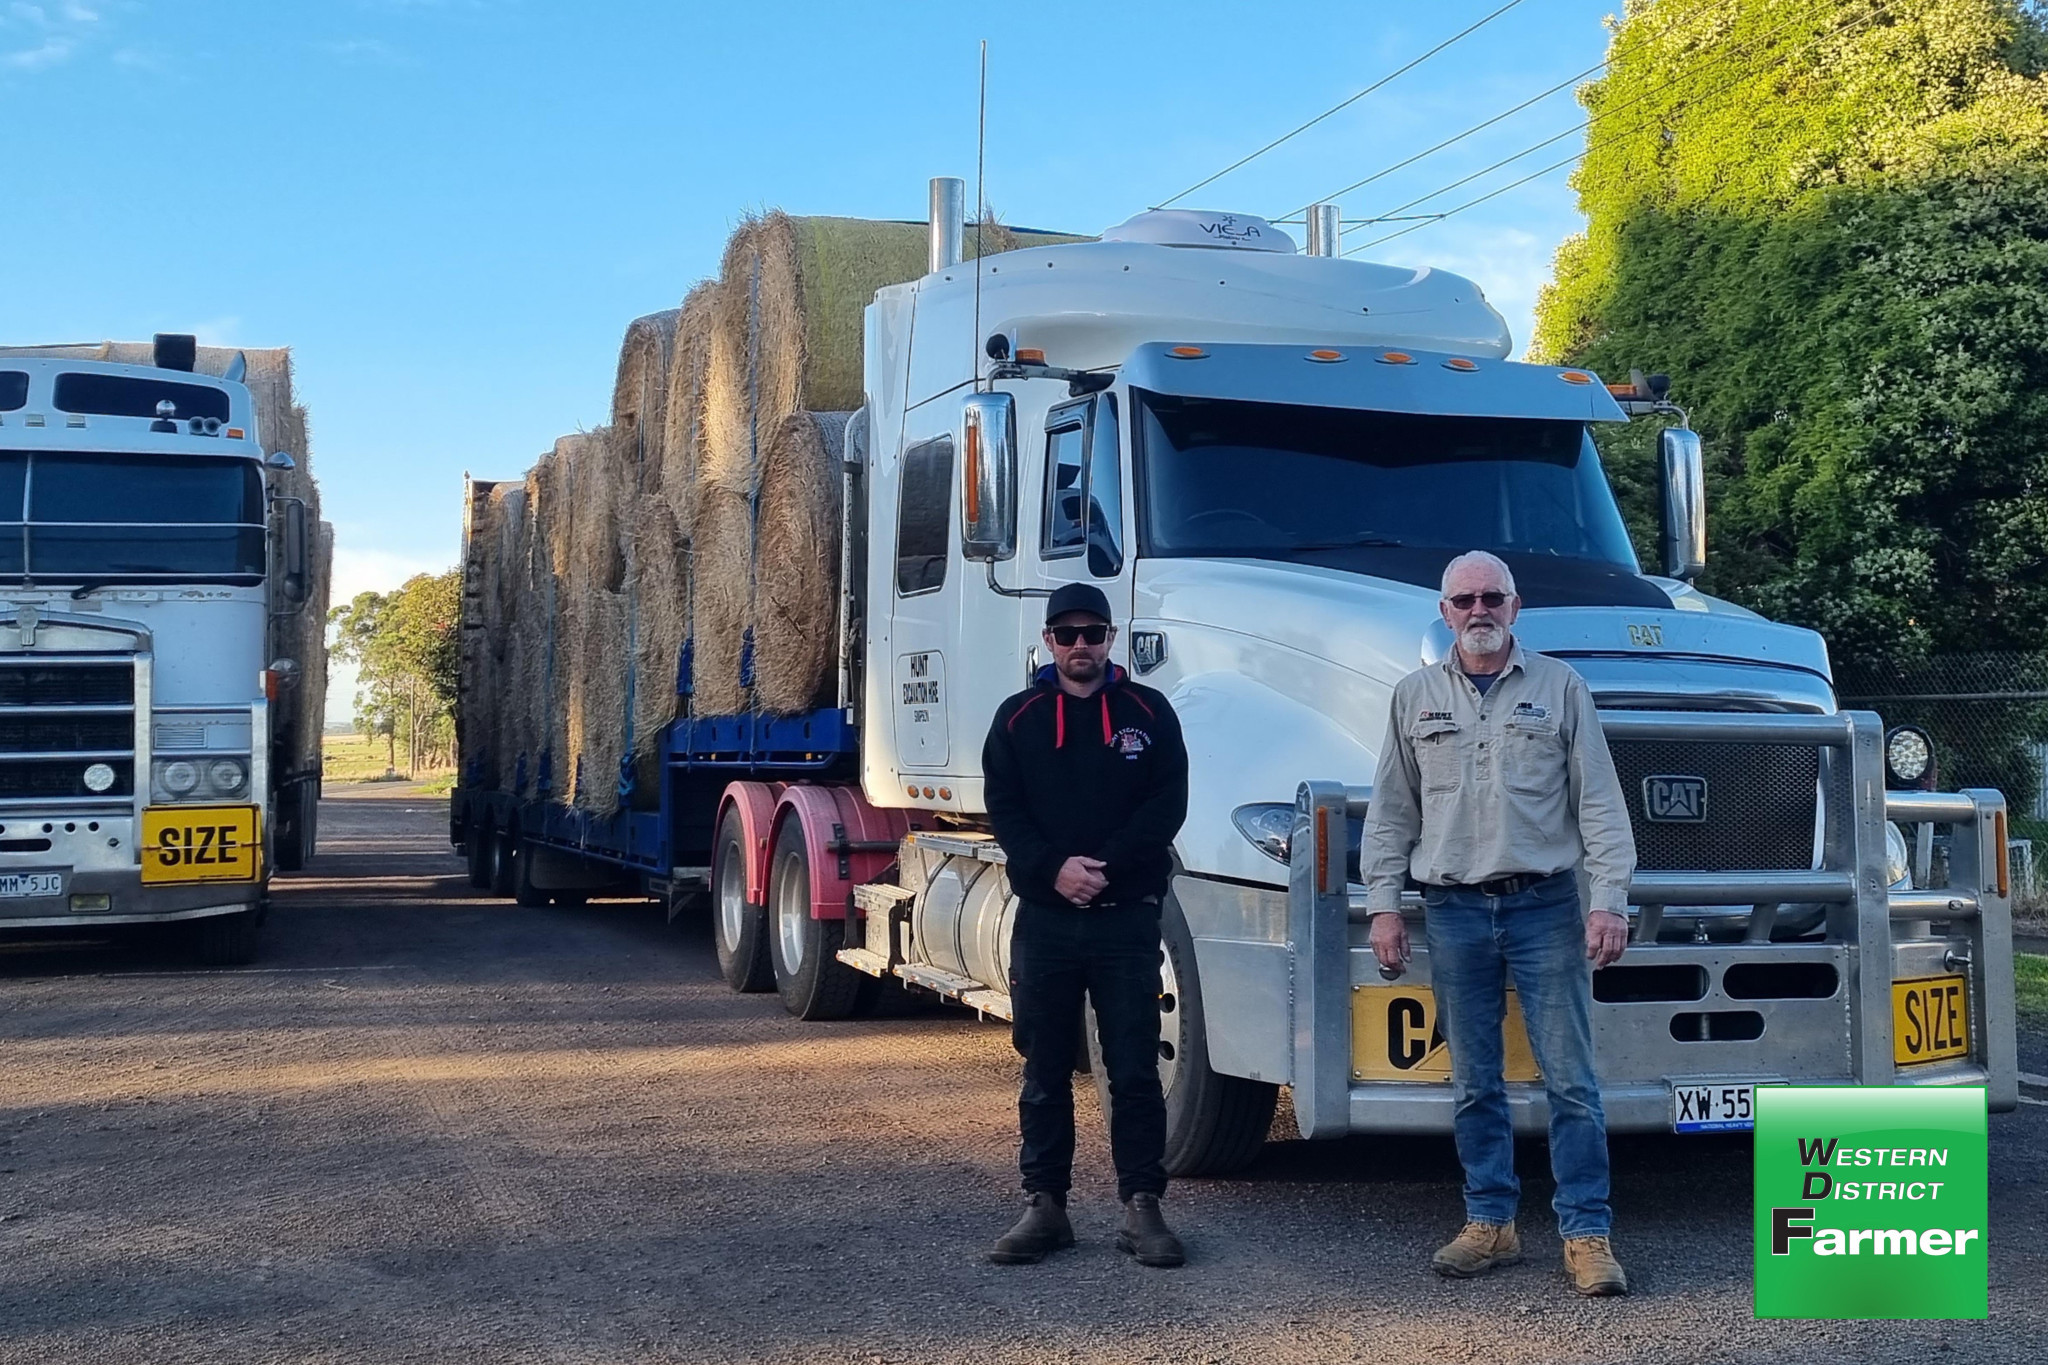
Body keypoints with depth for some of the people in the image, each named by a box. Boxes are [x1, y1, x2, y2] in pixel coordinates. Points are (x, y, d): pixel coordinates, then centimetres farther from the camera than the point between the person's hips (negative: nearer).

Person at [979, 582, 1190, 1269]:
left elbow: (1167, 805, -2)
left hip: (1127, 917, -1)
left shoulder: (1148, 712, 5)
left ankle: (1142, 1207, 8)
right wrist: (1054, 869, -14)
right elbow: (1004, 808, 1)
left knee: (1134, 1069, 1)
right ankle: (1044, 1206, 15)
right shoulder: (1019, 717, 8)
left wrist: (1107, 866, -13)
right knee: (1045, 1070, 8)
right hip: (1044, 918, 1)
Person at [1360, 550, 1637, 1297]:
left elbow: (1599, 801, 1)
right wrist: (1383, 904, 3)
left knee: (1570, 1079, -2)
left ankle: (1587, 1234, 4)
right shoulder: (1415, 696, 9)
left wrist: (1609, 899, -7)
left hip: (1544, 906, -2)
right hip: (1454, 911, 2)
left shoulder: (1559, 687, 3)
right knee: (1474, 1082, 9)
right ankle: (1490, 1223, 18)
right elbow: (1392, 811, 10)